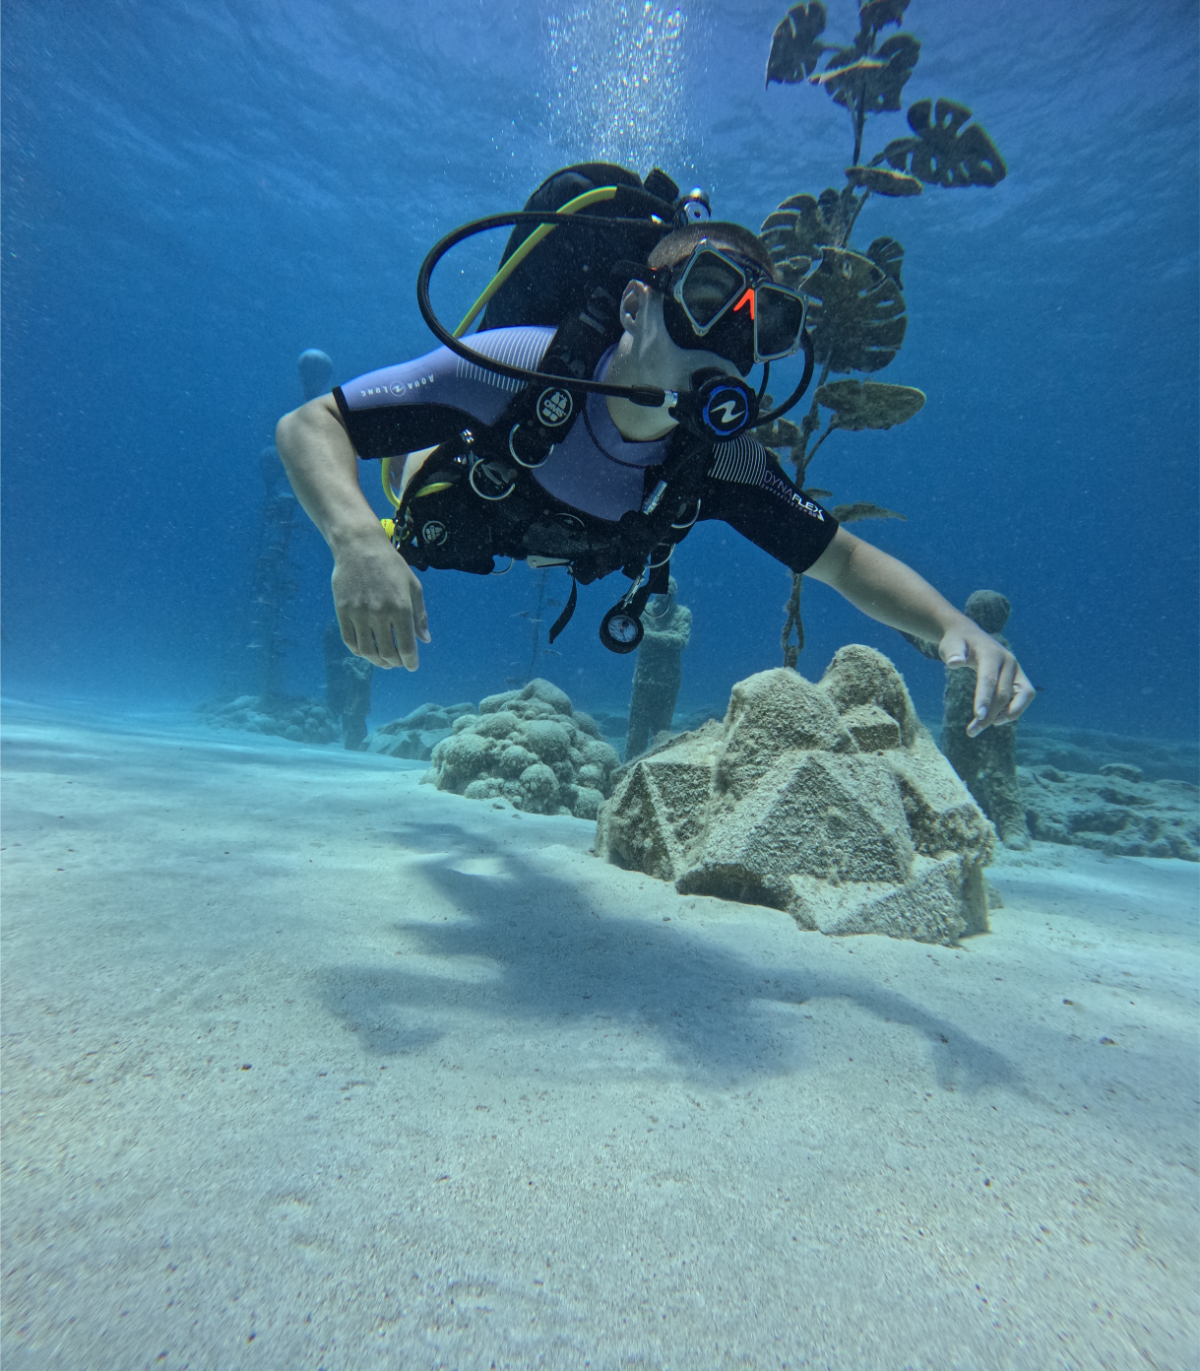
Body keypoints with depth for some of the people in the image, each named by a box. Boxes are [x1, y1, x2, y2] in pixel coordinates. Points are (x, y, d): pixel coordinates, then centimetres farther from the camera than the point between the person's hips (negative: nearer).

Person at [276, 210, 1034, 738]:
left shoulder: (724, 462, -34)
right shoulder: (527, 366, -44)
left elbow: (845, 560, -27)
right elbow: (308, 425, -40)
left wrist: (956, 626, -46)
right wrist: (358, 543, -62)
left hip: (541, 551, 3)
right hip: (451, 517, -2)